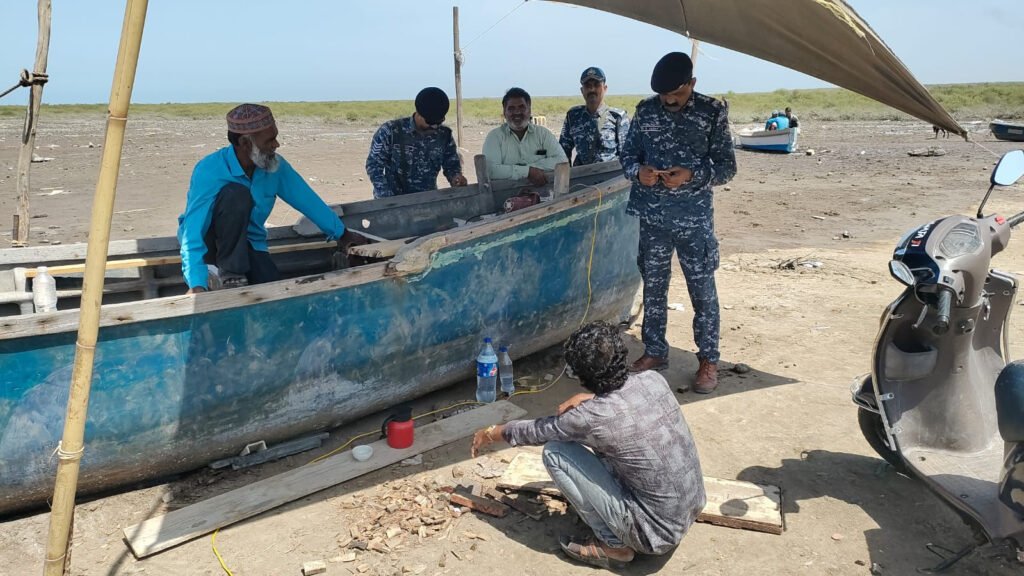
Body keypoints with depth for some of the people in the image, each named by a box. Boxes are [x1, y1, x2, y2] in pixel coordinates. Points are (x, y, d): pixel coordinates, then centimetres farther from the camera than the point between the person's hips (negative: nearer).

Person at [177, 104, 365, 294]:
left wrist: (342, 234, 11)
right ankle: (230, 273, -19)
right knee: (237, 194, -33)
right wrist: (197, 284, -45)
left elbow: (308, 200, 2)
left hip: (247, 244, 4)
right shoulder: (209, 171, -27)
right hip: (208, 241, -4)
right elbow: (193, 230, -34)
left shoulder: (275, 165, -11)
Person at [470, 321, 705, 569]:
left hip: (657, 531, -7)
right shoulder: (654, 380, -7)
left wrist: (490, 434, 17)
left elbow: (536, 431, -1)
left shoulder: (591, 418, -22)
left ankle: (613, 544, 3)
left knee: (554, 452, -6)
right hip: (693, 509, 7)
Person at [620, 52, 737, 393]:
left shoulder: (712, 112, -4)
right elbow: (628, 154, 11)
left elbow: (727, 166, -3)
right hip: (652, 217, 3)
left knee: (702, 289, 4)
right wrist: (638, 171, -12)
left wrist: (692, 175, -21)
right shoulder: (645, 111, 4)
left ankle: (708, 360, 18)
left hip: (694, 218, -3)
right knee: (652, 287, 13)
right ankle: (655, 352, 28)